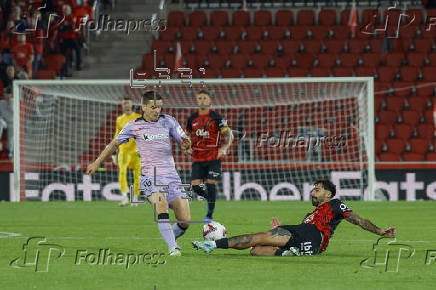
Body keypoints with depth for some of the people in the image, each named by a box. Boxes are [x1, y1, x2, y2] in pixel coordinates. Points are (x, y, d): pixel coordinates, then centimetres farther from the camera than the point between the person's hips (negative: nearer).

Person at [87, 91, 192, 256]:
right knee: (161, 204, -33)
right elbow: (115, 143, 18)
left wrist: (186, 146, -16)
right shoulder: (134, 126, 4)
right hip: (150, 177, -3)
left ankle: (171, 238, 26)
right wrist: (97, 162, 20)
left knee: (185, 221, -6)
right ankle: (173, 248, -31)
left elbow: (184, 143, 9)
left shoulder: (168, 121, 8)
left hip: (171, 176, 3)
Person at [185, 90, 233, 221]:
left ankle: (209, 215, -1)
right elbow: (188, 136, 21)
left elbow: (229, 135, -3)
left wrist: (224, 148, -20)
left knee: (211, 184, -12)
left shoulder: (216, 117, -4)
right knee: (195, 186, -7)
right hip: (197, 158, 4)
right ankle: (210, 199, 24)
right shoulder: (192, 118, 9)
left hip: (213, 157, -4)